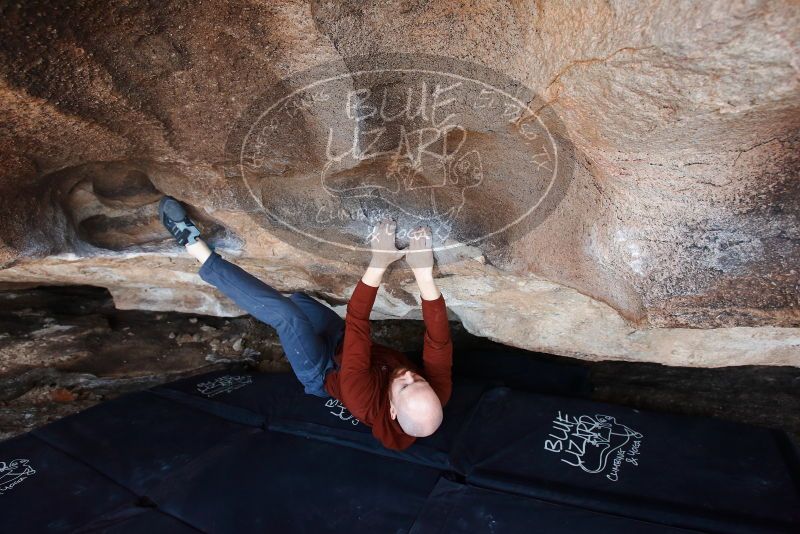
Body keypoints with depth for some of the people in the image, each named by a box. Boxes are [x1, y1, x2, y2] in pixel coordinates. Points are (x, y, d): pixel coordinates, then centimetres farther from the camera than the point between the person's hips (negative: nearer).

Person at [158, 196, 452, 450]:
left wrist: (378, 265, -46)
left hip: (325, 372, -5)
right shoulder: (439, 391, -33)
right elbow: (439, 338, -33)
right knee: (297, 299, 10)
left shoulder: (365, 401, -43)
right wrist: (424, 272, -46)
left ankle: (195, 245, -9)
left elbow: (356, 322, -45)